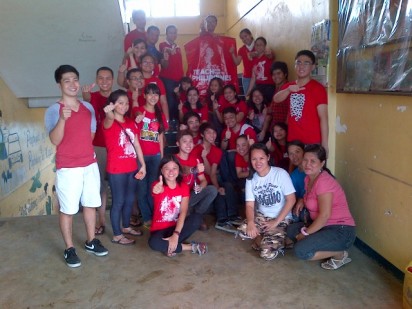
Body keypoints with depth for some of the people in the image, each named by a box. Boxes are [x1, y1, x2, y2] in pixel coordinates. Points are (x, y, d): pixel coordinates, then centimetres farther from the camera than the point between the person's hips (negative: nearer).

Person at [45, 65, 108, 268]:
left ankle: (91, 241, 30)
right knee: (67, 210, 4)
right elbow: (55, 140, -20)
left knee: (90, 204, 14)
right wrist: (62, 119, -33)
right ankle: (69, 249, 18)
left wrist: (85, 151, 12)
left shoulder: (88, 107, 6)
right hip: (67, 168, -5)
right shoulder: (53, 110, -9)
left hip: (90, 165, 5)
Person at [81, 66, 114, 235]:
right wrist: (85, 94, -52)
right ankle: (101, 220, 14)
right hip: (98, 148, -1)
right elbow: (87, 99, -29)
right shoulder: (93, 96, -2)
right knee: (100, 184, 4)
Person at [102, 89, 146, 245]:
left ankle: (126, 227, 36)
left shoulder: (131, 123, 9)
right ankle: (117, 235, 15)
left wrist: (143, 165, 8)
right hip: (116, 170, -7)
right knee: (118, 201, 2)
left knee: (130, 199, 18)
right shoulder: (109, 123, -11)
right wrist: (109, 112, -61)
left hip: (132, 168, 7)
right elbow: (110, 119, -37)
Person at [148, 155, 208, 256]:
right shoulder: (158, 185, -11)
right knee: (154, 242, -35)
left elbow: (183, 212, -14)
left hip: (177, 226, 2)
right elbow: (156, 191, -39)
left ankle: (169, 247, -19)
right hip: (160, 229, -2)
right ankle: (191, 247, -17)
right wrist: (157, 191, -65)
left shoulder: (184, 186, -4)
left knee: (197, 217, -26)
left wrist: (176, 234, -27)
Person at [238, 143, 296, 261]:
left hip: (281, 219, -4)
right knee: (244, 230, -29)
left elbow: (291, 199, -12)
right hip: (261, 217, 4)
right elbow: (250, 205, -4)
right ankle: (264, 240, 2)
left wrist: (276, 221, -15)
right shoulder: (250, 179, 1)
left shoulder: (281, 173, -13)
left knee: (267, 253, -24)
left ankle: (276, 243, 10)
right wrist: (250, 222, -25)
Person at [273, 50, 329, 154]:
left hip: (312, 143, -5)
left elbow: (323, 118, -9)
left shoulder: (318, 88, -4)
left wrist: (325, 145, -15)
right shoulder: (288, 86, 13)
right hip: (292, 141, 5)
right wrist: (289, 89, -24)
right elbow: (276, 99, -6)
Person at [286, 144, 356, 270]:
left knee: (301, 250, -21)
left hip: (341, 231, -10)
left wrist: (305, 233, -15)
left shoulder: (324, 181, -20)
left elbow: (325, 215, -22)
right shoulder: (309, 178, 7)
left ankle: (340, 254, 0)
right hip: (325, 226, 10)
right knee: (291, 230, 8)